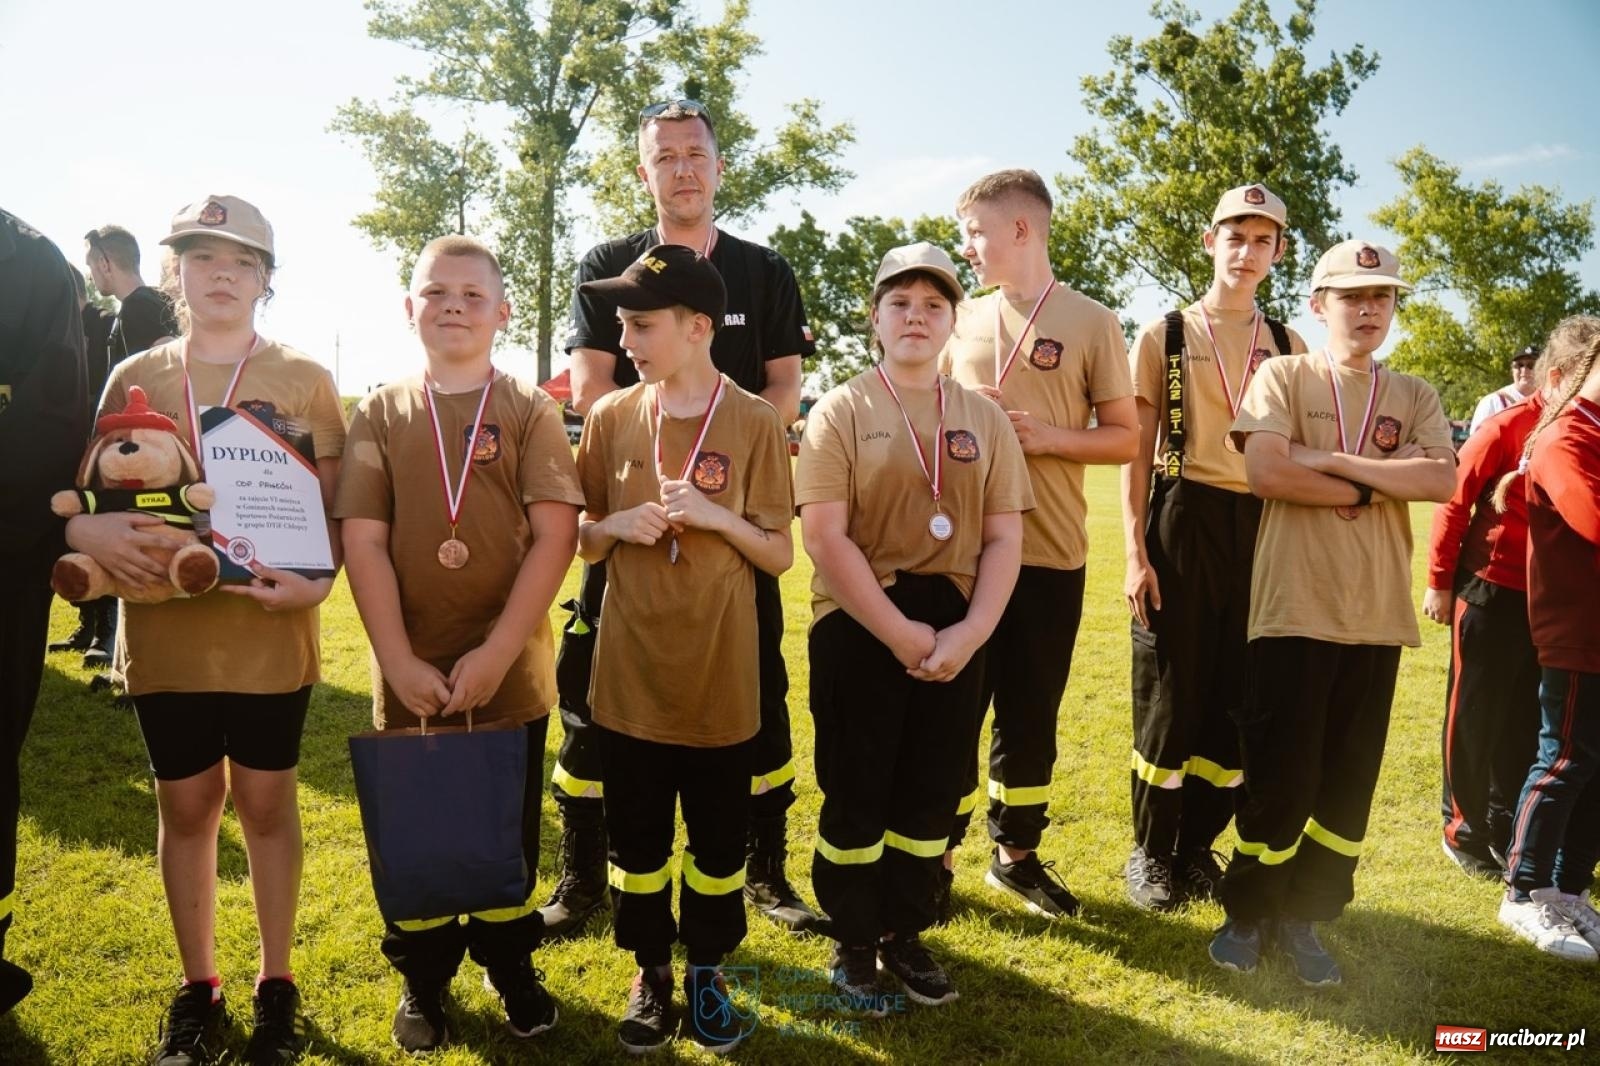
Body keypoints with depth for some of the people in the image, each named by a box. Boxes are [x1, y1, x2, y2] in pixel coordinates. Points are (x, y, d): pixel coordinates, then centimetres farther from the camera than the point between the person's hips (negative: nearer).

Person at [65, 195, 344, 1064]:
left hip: (268, 629, -2)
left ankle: (276, 983, 24)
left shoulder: (305, 381, 1)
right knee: (186, 804, 11)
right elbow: (90, 495, 8)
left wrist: (314, 581, -17)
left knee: (265, 800, 8)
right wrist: (86, 530, -16)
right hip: (165, 628, 2)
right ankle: (197, 987, 27)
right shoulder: (133, 378, 7)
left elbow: (336, 507, 0)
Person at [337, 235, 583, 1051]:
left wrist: (495, 655, -16)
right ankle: (423, 979, 33)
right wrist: (399, 661, -13)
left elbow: (555, 536, -10)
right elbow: (361, 541, -4)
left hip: (510, 672, -1)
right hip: (410, 676, 1)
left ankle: (510, 965, 34)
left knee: (508, 830, 13)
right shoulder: (379, 414, 3)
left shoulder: (530, 411, -2)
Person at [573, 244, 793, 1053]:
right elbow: (582, 540, 9)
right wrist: (618, 526, -13)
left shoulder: (754, 423, -6)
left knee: (718, 838, 11)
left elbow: (779, 555, -3)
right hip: (631, 671, 2)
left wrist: (717, 515, -19)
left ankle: (707, 970, 32)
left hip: (720, 672, -1)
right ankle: (651, 973, 32)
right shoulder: (611, 418, 0)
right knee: (636, 838, 12)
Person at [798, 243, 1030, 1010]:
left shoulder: (985, 418, 7)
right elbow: (824, 536, -12)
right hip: (860, 628, -3)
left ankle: (906, 934, 31)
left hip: (956, 631, 3)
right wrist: (900, 632, -15)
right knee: (855, 793, 6)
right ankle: (853, 943, 25)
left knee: (932, 793, 12)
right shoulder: (840, 411, -3)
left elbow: (1004, 536, 3)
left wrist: (970, 631, -11)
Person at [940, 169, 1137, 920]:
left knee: (1031, 715, 10)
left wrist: (1049, 436, -15)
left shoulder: (1091, 323, 0)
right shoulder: (961, 319, 10)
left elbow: (1125, 437, 1)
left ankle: (1017, 854, 27)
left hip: (1049, 553, -2)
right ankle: (938, 856, 18)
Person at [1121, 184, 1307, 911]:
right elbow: (1135, 451, -1)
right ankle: (1151, 853, 17)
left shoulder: (1288, 346, 12)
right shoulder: (1164, 335, 2)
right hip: (1183, 520, -3)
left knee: (1240, 700, 7)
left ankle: (1198, 847, 23)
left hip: (1263, 527, 3)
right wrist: (1135, 552, -10)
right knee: (1170, 693, 2)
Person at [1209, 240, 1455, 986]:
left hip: (1376, 616, 4)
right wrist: (1366, 491, -6)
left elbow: (1443, 482, -6)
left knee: (1348, 782, 9)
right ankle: (1248, 913, 21)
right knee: (1278, 777, 0)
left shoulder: (1415, 397, 12)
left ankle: (1304, 917, 26)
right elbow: (1265, 474, -14)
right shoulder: (1283, 376, 1)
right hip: (1293, 610, -4)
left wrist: (1333, 460, -12)